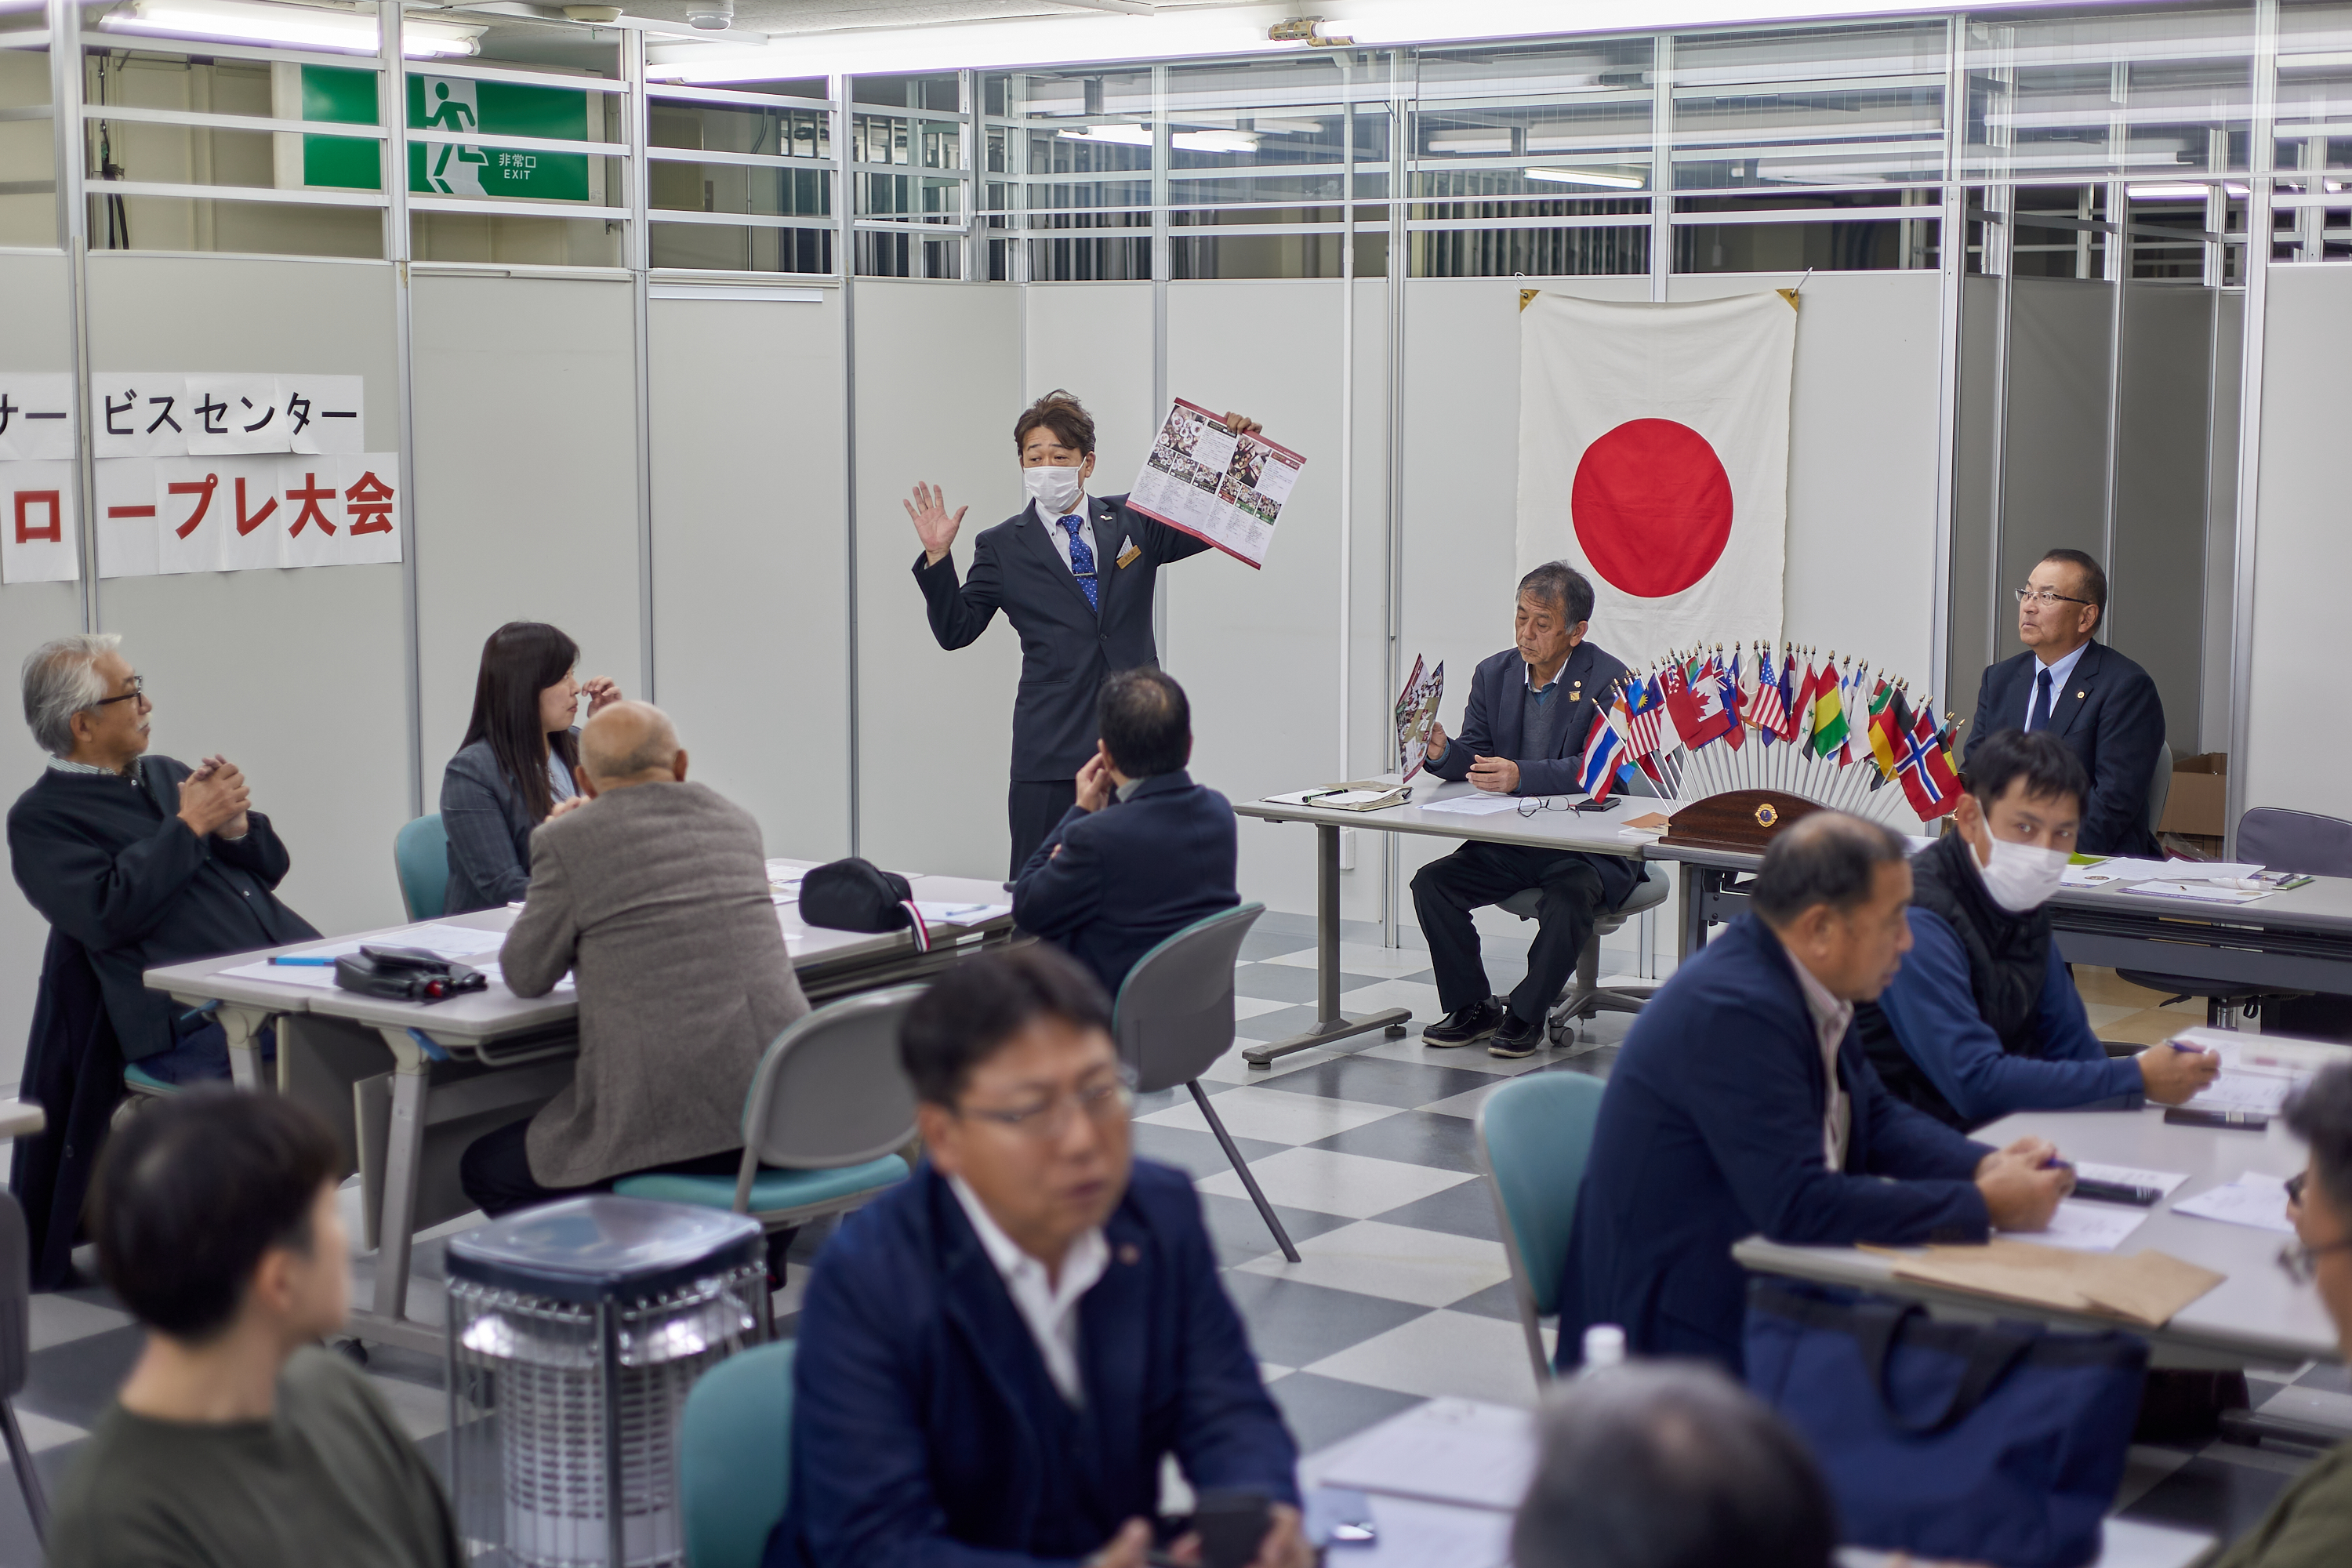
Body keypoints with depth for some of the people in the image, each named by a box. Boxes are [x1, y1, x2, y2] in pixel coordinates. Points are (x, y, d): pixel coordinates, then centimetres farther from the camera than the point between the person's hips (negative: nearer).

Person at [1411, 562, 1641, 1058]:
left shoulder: (1607, 681, -10)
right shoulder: (1494, 674, 7)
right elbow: (1475, 758, 7)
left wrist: (1522, 776, -34)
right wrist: (1442, 752, -18)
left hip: (1587, 847, -5)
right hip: (1509, 841, 6)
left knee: (1570, 897, -35)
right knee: (1431, 883, -14)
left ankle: (1526, 1014, -13)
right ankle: (1472, 1007, 1)